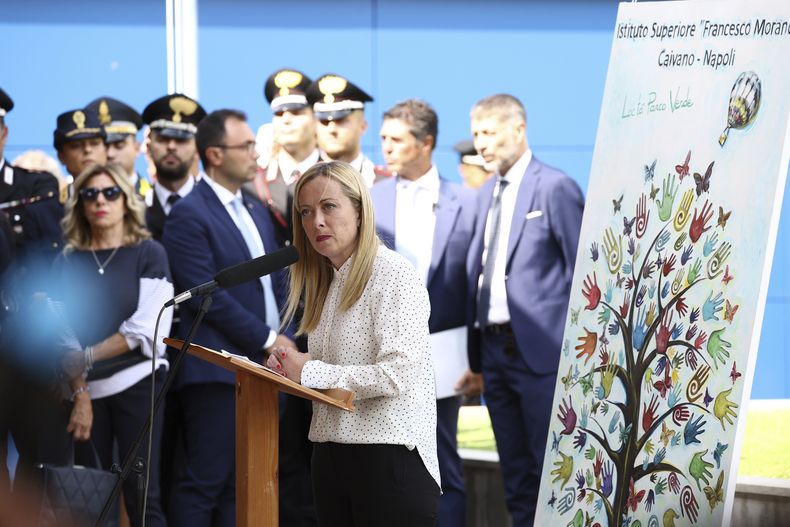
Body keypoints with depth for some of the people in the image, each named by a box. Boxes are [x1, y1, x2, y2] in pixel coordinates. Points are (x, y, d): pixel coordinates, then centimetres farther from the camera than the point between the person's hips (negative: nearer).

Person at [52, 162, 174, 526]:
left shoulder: (149, 254, 2)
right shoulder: (67, 262, 10)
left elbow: (146, 330, -7)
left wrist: (86, 357, -10)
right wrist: (79, 392, -9)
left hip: (137, 384, -3)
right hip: (84, 389, 3)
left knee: (141, 495, -7)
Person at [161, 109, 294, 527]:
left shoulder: (256, 212, 18)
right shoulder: (189, 216, -9)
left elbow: (278, 284, 19)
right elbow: (208, 296, -15)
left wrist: (286, 338, 2)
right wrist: (268, 340, -13)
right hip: (217, 371, -8)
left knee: (239, 487, 9)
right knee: (204, 482, -7)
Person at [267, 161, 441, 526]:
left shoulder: (393, 274, -8)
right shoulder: (328, 283, 17)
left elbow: (400, 373, -18)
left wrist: (311, 372, -14)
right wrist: (290, 367, -3)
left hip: (389, 453, -8)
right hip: (331, 452, 8)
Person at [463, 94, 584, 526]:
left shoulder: (554, 188, -8)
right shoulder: (487, 194, 15)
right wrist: (475, 353, 11)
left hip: (539, 350, -8)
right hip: (494, 348, 8)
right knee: (516, 474, 11)